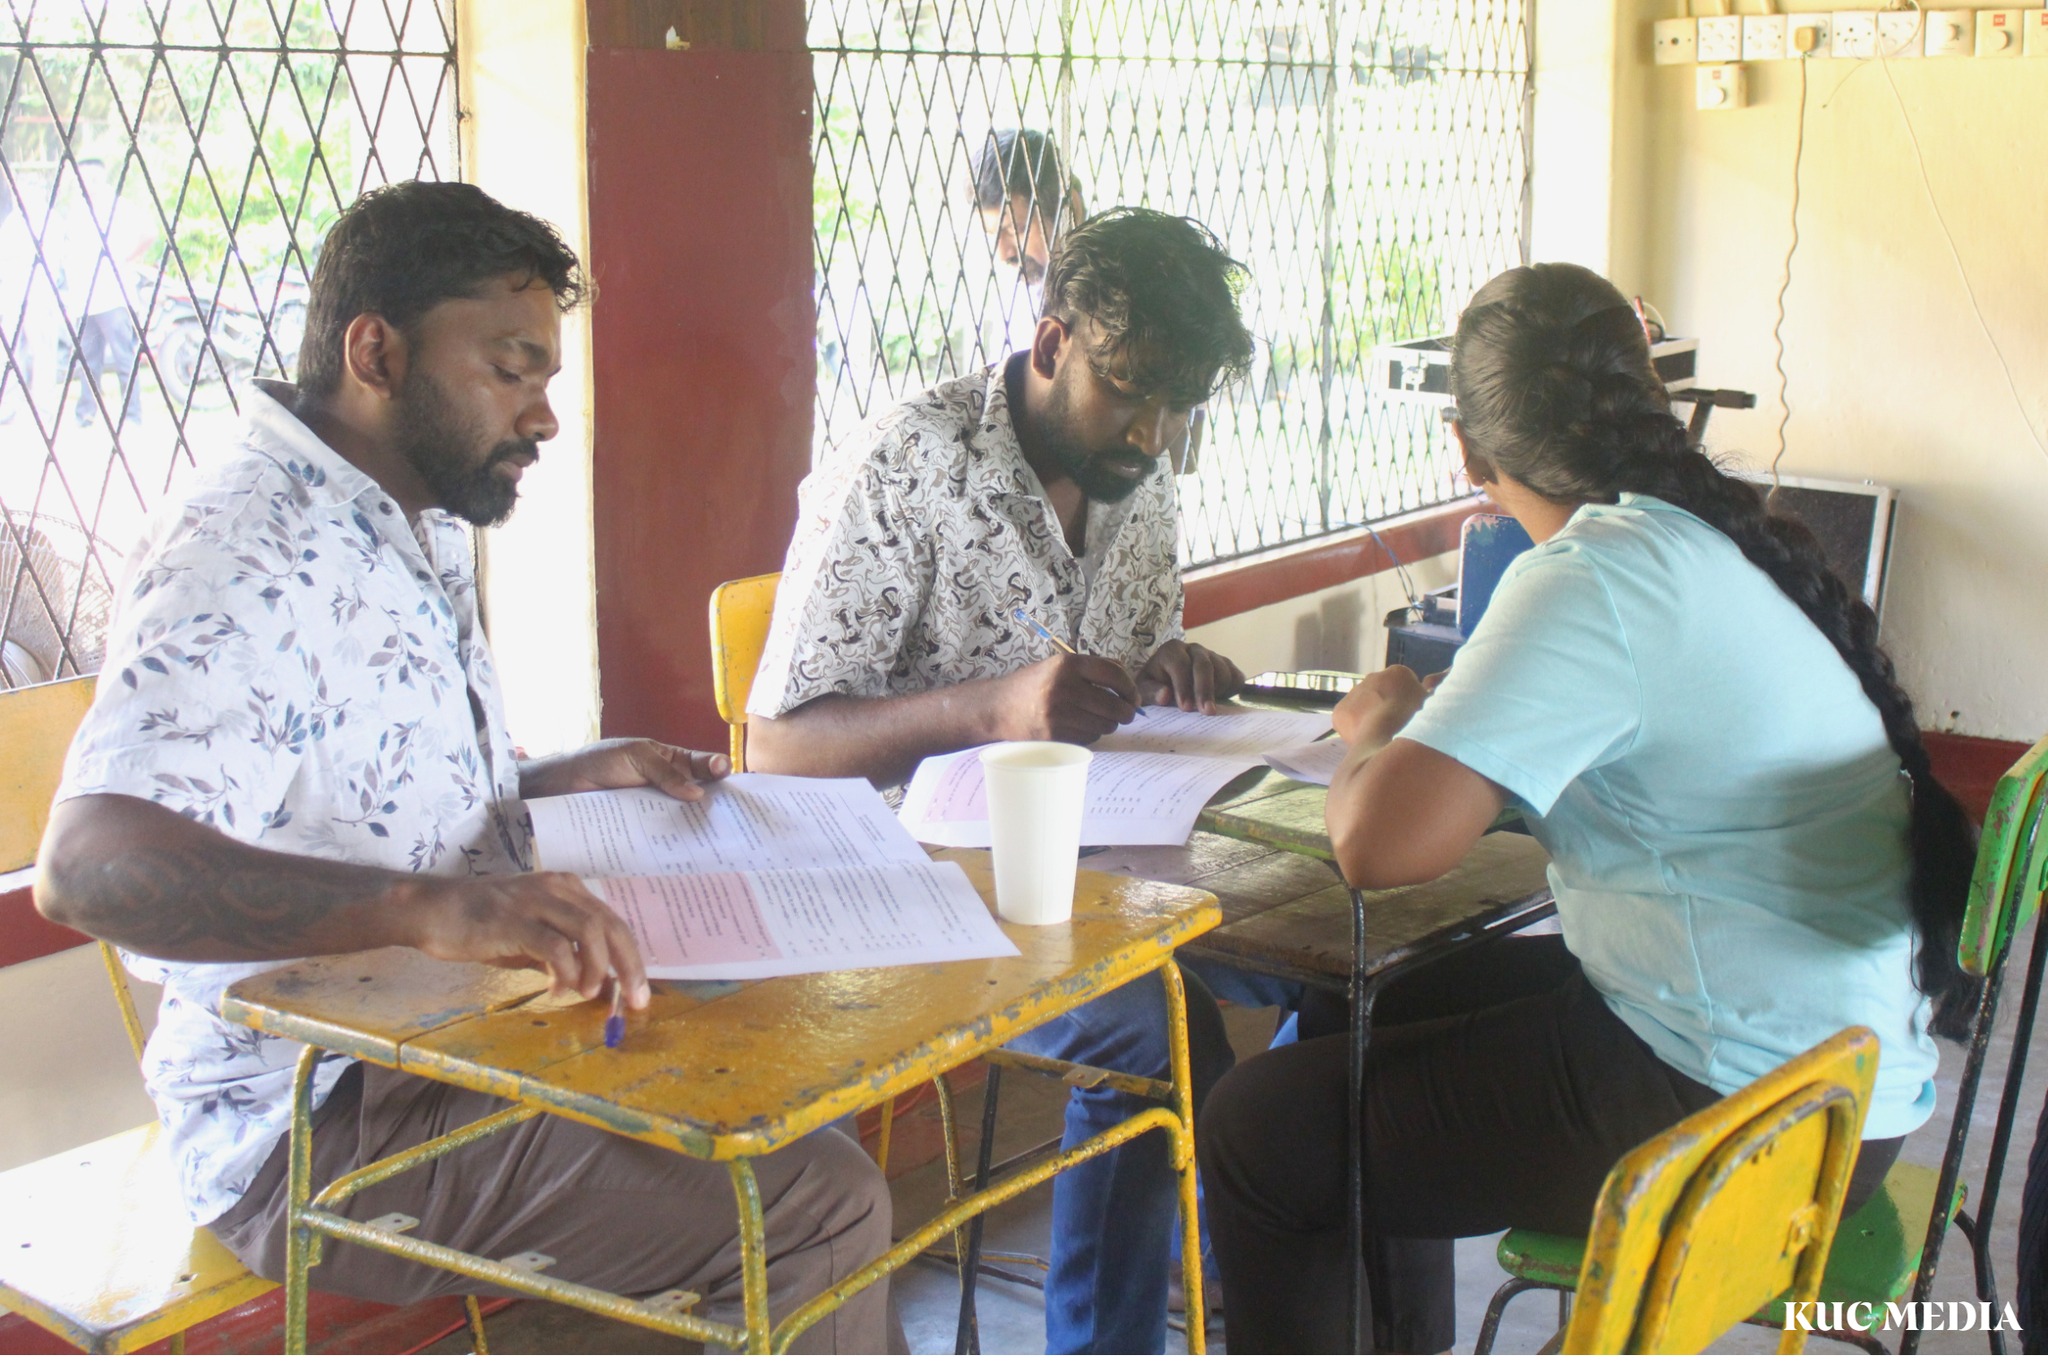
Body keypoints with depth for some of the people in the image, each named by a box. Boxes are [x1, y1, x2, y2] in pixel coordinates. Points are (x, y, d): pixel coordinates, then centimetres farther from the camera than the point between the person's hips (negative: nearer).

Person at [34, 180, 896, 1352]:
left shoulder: (416, 538, 14)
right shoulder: (247, 552, -19)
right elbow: (95, 862, -35)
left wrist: (570, 781, 10)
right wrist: (424, 905, -48)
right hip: (316, 1125, -10)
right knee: (821, 1209, -20)